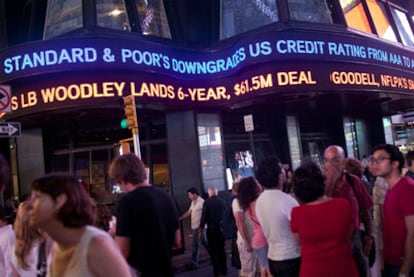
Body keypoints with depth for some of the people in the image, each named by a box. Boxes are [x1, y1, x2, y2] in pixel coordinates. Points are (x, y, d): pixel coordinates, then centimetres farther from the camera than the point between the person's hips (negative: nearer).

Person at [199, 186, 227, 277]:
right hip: (221, 228, 4)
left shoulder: (207, 202, -9)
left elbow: (204, 216, -11)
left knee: (213, 251, 5)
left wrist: (200, 229, -5)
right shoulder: (222, 201, 1)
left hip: (211, 229, -4)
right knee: (221, 249, 16)